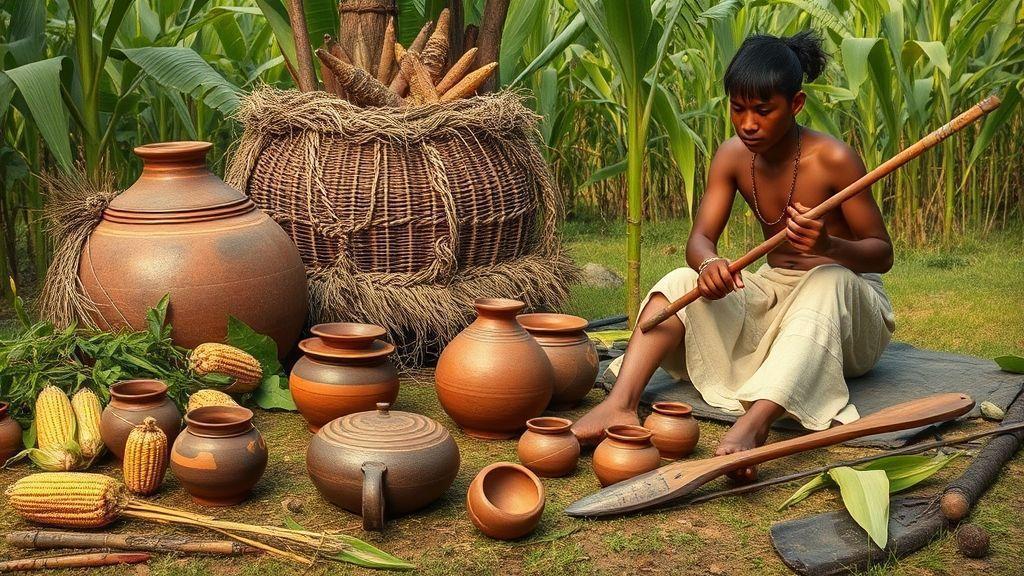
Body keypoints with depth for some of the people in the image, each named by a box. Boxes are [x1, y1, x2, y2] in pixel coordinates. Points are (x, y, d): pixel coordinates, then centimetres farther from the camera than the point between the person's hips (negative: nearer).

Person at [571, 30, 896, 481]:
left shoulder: (832, 159, -20)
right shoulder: (733, 156, -6)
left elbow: (882, 254, -15)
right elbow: (700, 238, -11)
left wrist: (829, 245, -38)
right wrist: (708, 264, -37)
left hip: (849, 298, -4)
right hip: (774, 292, 5)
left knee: (827, 281, -39)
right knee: (682, 282, -19)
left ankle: (751, 426, -59)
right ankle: (620, 405, -41)